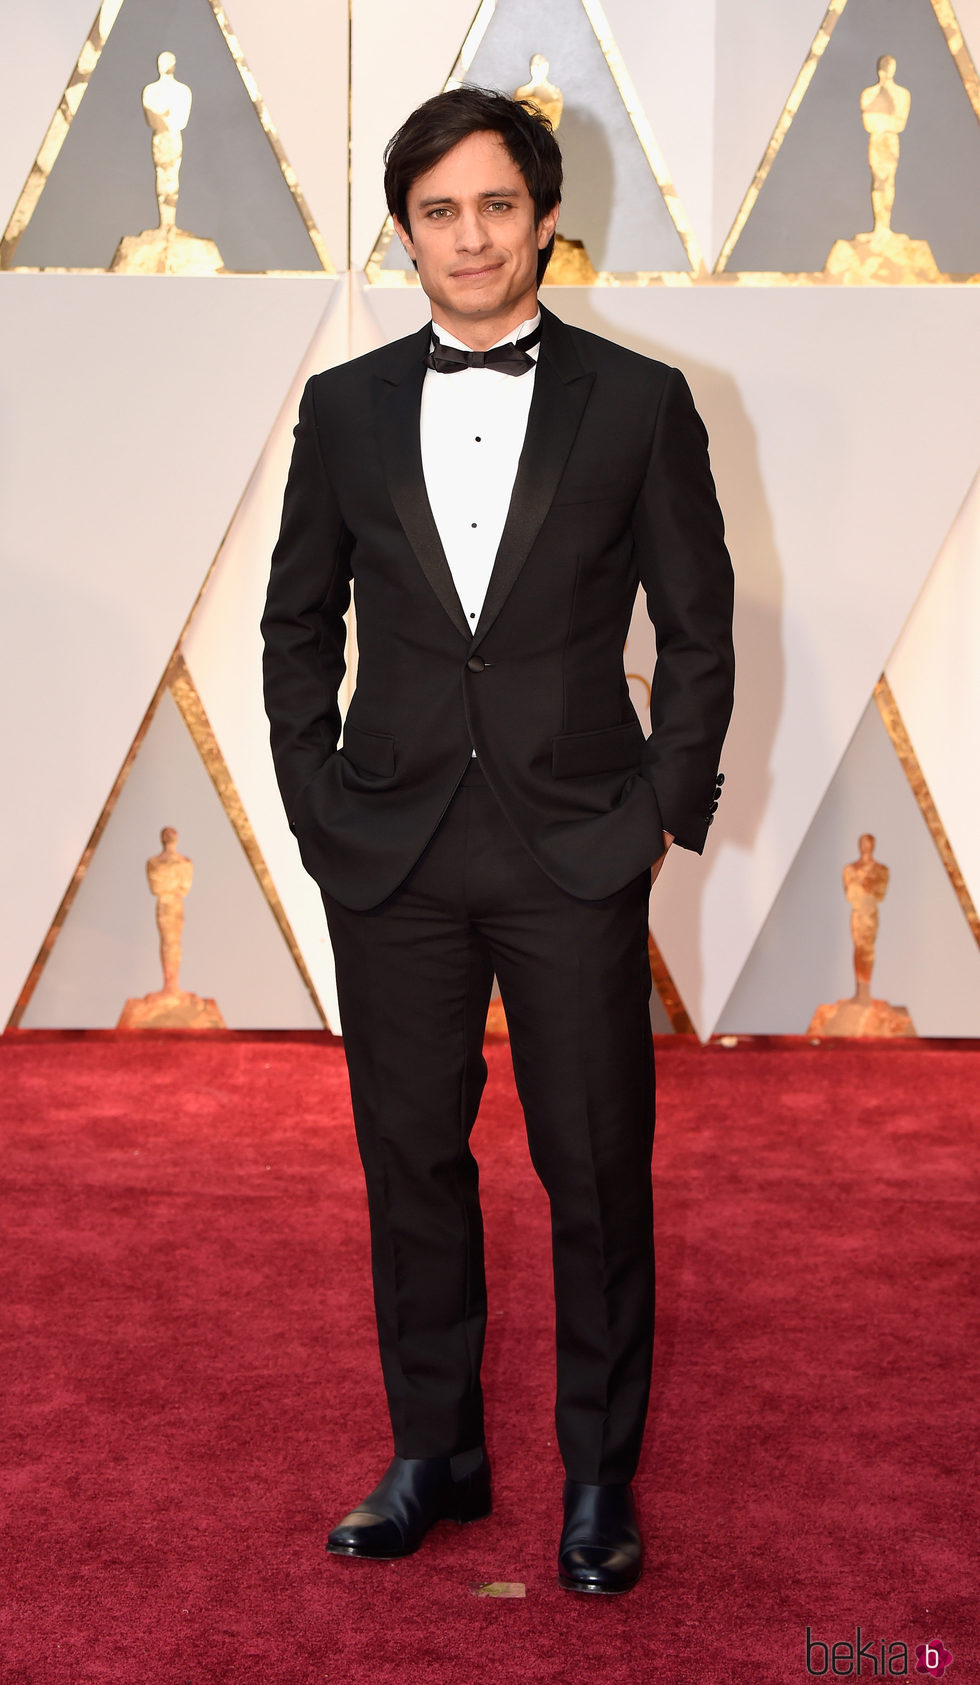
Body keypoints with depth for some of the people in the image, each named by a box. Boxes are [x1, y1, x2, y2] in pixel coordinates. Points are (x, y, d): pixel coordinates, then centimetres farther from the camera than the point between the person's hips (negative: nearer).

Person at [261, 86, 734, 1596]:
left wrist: (669, 810, -2)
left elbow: (698, 626, 4)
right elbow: (297, 624, 12)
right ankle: (434, 1455, 26)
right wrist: (319, 804, 4)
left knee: (598, 1172, 4)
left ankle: (602, 1474, 20)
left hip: (576, 851, -2)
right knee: (411, 1160, 10)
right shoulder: (345, 408, 6)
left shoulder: (638, 402, 1)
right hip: (391, 854, 2)